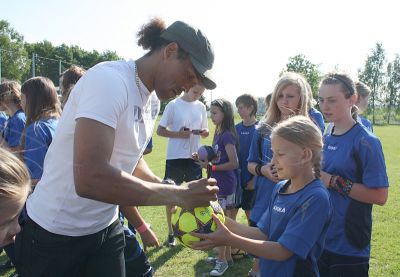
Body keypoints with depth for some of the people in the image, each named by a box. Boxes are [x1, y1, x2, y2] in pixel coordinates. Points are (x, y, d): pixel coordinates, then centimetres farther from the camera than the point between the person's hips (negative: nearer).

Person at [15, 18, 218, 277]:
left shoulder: (153, 101, 3)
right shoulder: (108, 80, -24)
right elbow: (89, 178, -35)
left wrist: (172, 191, -3)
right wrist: (179, 194, -28)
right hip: (54, 234, -7)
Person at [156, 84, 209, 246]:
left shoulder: (201, 107, 7)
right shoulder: (174, 105, -7)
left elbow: (205, 132, 14)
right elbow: (160, 130, -6)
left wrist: (204, 132, -10)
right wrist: (178, 134, -21)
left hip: (194, 157, 4)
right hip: (175, 157, -4)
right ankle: (171, 232, 23)